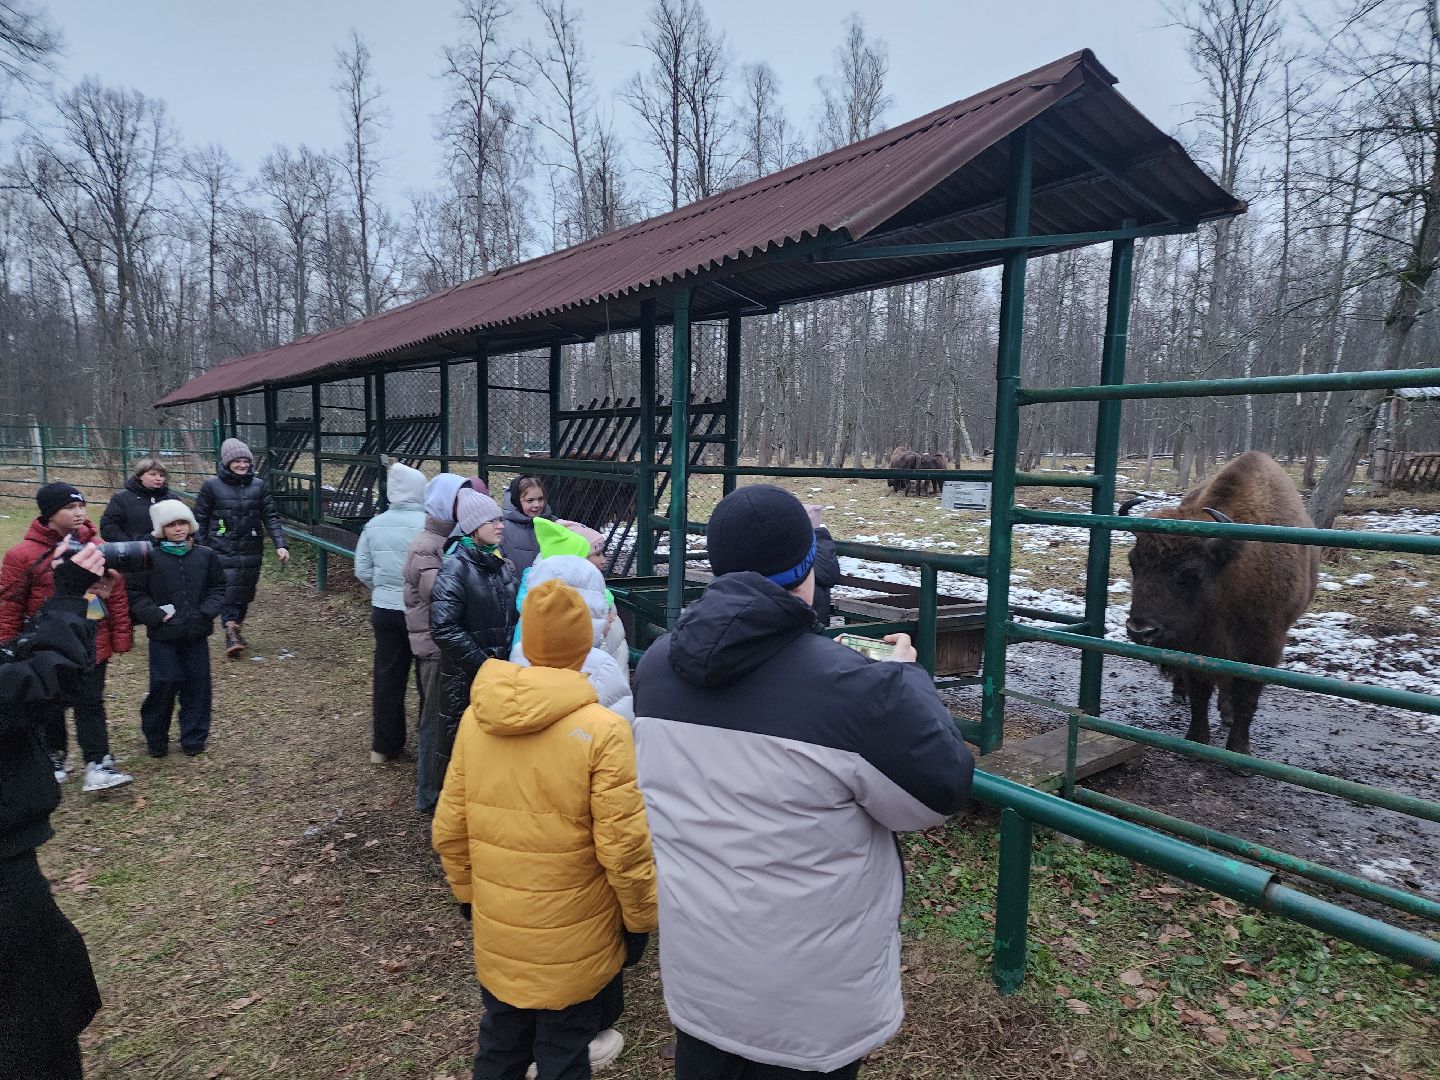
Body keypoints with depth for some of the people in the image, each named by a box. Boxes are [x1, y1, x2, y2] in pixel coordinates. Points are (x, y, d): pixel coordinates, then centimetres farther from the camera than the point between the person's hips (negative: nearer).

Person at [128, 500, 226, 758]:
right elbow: (138, 594, 1)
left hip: (197, 633, 2)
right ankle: (155, 738, 17)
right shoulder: (151, 559, -3)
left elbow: (218, 589, 9)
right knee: (164, 683, -4)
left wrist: (206, 612, -6)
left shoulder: (206, 556, 4)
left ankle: (194, 738, 19)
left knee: (197, 684, 6)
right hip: (163, 635, -2)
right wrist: (157, 614, -12)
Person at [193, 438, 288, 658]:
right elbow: (200, 520, 5)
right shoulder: (211, 486, 1)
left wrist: (280, 545, -6)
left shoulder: (259, 486, 6)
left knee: (245, 594, 9)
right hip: (222, 550, -3)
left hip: (251, 551, 3)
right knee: (228, 592, -15)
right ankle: (232, 636, -14)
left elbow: (271, 518, 5)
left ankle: (237, 628, 28)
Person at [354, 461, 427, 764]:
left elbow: (362, 570, 4)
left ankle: (383, 745, 25)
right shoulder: (428, 525, -18)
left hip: (384, 610, 5)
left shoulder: (374, 525, 0)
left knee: (387, 676, 15)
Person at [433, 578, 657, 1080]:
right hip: (572, 936, -4)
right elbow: (623, 845, -20)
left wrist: (468, 894, 17)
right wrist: (641, 919, -4)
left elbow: (448, 830, 1)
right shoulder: (601, 730, -22)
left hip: (496, 929, 5)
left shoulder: (476, 716, -7)